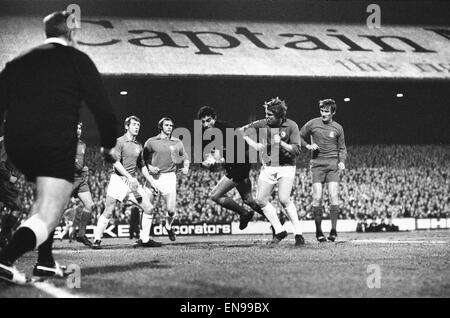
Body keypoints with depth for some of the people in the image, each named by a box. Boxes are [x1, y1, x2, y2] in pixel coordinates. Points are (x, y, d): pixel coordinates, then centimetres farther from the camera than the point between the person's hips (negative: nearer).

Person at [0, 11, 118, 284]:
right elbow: (102, 107, 3)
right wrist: (109, 145, 16)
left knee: (48, 197, 29)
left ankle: (45, 262, 23)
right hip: (56, 145, -6)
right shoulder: (77, 60, 7)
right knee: (48, 216, -6)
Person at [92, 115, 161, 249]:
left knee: (148, 208, 0)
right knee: (108, 211, -12)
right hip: (118, 179, -6)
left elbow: (141, 166, 25)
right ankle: (97, 240, -1)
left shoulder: (138, 145, 15)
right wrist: (129, 177, -22)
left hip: (132, 182, 6)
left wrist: (152, 182, 22)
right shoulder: (120, 141, -5)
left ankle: (144, 239, 11)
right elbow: (116, 162, -15)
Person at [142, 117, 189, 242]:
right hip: (154, 176, -1)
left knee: (171, 210, -3)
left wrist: (186, 167, 2)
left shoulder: (177, 143, 11)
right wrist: (149, 167, -10)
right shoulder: (151, 141, 4)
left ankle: (168, 226, 30)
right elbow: (142, 158, 7)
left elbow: (185, 158, 21)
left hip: (170, 176, 1)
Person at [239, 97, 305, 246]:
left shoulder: (291, 126, -10)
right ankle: (279, 231, 13)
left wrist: (281, 143, -26)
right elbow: (242, 131, -2)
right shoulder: (262, 124, -4)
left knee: (284, 199, -20)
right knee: (261, 199, 0)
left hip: (286, 167, -4)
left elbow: (296, 150, -12)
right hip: (268, 167, 4)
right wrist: (253, 144, -16)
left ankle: (298, 234, -11)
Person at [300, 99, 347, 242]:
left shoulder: (338, 128, 6)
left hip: (333, 164, 0)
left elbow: (342, 148, 15)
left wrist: (342, 161, -2)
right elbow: (299, 137, 16)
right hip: (317, 164, 0)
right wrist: (308, 146, -2)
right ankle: (318, 231, 2)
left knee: (333, 196, -12)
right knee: (317, 198, -8)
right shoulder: (312, 124, 4)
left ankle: (333, 229, -5)